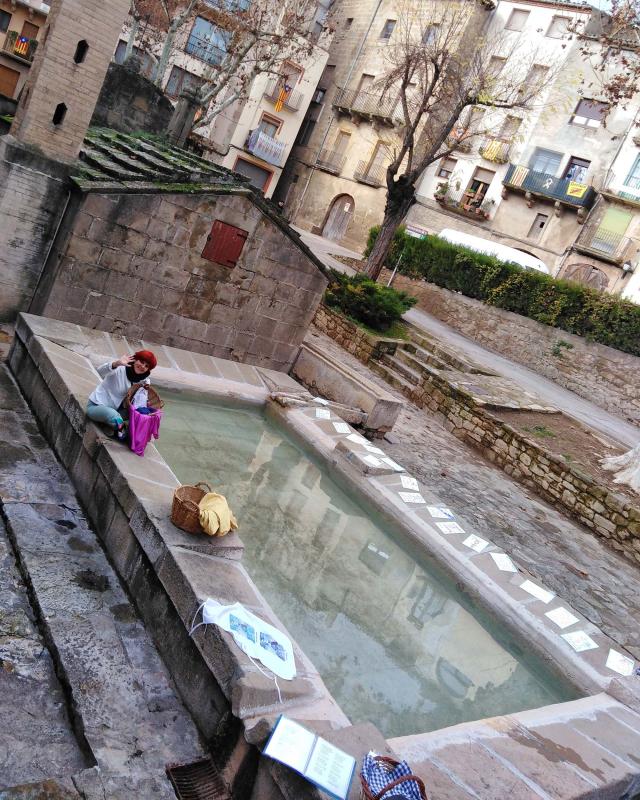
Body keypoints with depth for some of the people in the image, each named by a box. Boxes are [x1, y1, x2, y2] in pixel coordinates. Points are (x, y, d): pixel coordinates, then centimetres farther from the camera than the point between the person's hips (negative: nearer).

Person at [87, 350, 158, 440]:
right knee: (114, 417, -37)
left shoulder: (142, 380, -3)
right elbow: (100, 371, -40)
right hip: (96, 406, -6)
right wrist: (116, 364, -57)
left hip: (115, 409, 6)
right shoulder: (120, 369, -21)